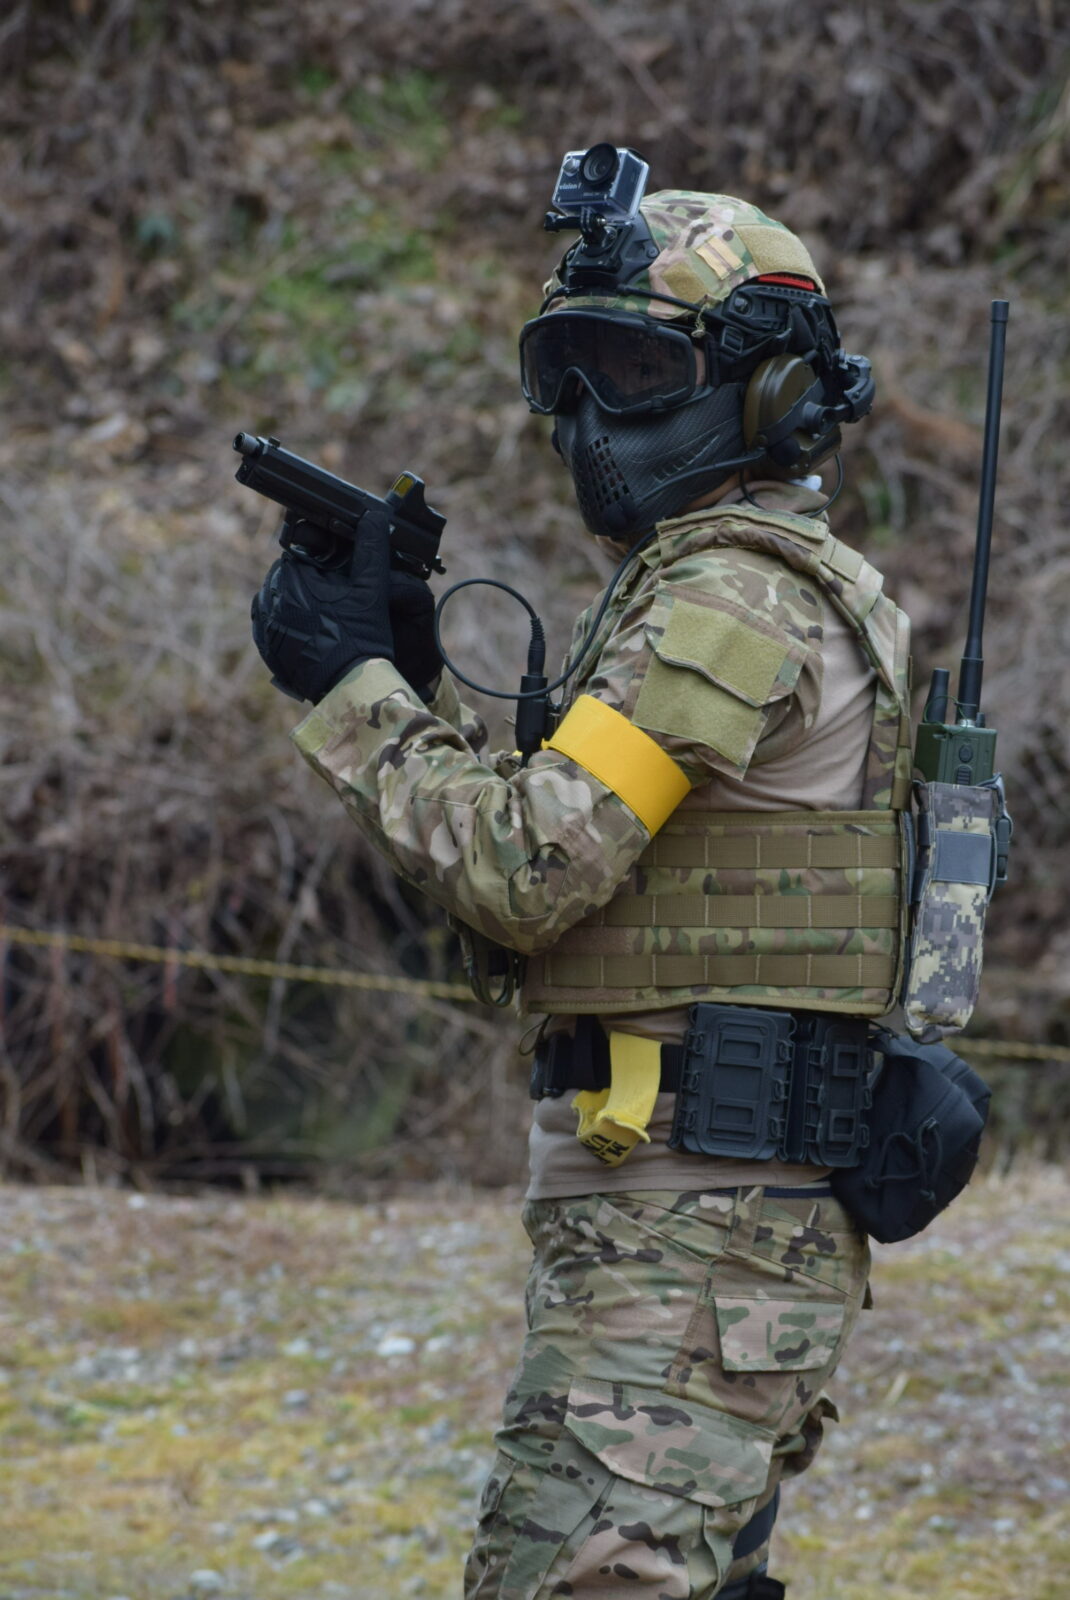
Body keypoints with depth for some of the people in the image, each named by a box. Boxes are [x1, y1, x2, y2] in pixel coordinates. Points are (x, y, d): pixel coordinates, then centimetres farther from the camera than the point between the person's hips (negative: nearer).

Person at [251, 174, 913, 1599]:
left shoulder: (741, 593, -14)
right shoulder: (697, 580, 19)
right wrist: (415, 676, 11)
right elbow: (572, 880, 21)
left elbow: (531, 871, -19)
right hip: (721, 1209, 11)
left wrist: (352, 691, -8)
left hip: (687, 1223, -11)